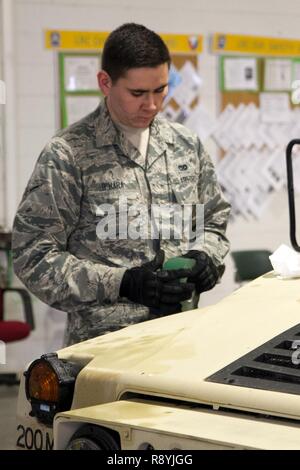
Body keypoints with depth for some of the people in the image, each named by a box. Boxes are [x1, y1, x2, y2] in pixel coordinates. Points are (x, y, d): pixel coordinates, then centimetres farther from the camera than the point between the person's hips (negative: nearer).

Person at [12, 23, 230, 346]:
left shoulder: (187, 145, 11)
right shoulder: (67, 155, -4)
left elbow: (214, 222, 23)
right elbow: (33, 257, -6)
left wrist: (205, 256, 0)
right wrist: (124, 283, -14)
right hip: (105, 341, -5)